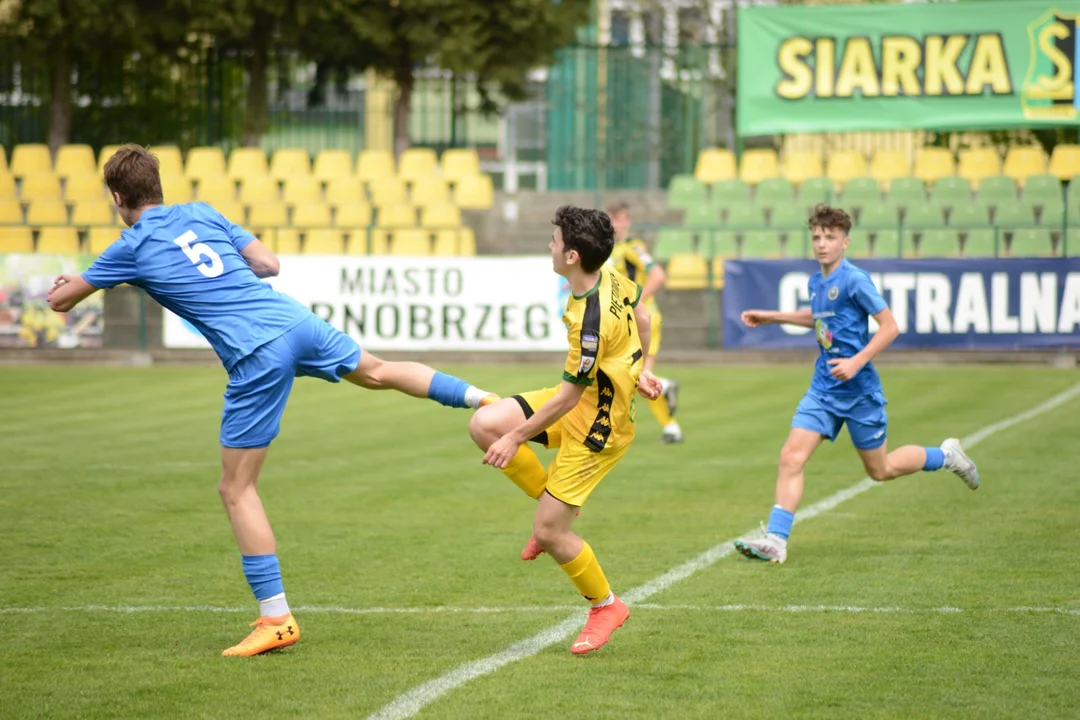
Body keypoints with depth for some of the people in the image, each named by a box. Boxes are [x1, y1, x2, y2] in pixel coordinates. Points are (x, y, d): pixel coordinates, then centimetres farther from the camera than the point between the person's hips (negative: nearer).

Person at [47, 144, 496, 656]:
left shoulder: (133, 248, 3)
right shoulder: (202, 214, 16)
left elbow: (59, 300, 13)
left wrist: (71, 286, 35)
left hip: (256, 358, -5)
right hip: (294, 320, 5)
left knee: (236, 489, 3)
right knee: (377, 372, 34)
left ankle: (276, 618, 1)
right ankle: (482, 398, 36)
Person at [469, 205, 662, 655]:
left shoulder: (592, 321, -33)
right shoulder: (611, 279, -7)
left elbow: (568, 397, -24)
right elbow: (641, 316, 14)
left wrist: (518, 438, -15)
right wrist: (639, 371, 25)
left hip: (595, 427, -9)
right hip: (580, 400, 9)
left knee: (548, 533, -5)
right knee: (484, 425, -6)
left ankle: (606, 605, 19)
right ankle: (553, 506, 9)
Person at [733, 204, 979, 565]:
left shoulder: (854, 280, -15)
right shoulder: (816, 283, 8)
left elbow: (890, 326, -15)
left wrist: (857, 361, -24)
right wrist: (772, 317, 26)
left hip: (858, 390, -6)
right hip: (823, 388, 6)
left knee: (881, 470, 9)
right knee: (791, 456, -10)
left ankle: (946, 455, 33)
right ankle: (775, 540, -13)